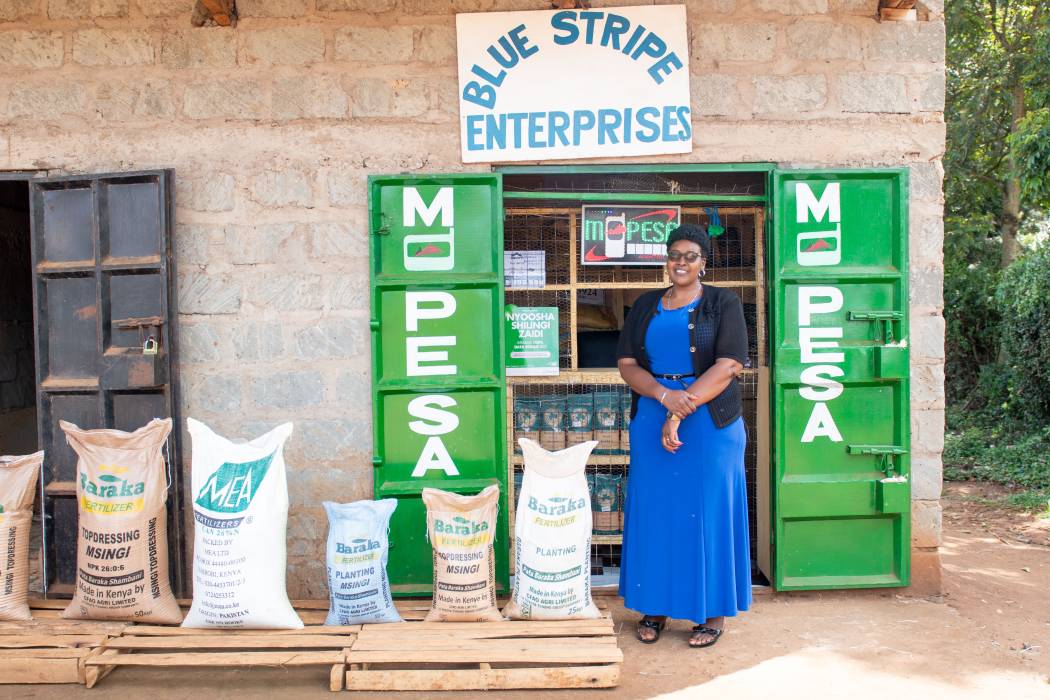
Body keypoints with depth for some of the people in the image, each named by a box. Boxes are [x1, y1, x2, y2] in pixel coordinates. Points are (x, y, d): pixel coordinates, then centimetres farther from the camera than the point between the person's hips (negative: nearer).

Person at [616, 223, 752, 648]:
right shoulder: (646, 306, 11)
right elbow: (626, 364, 4)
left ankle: (713, 612, 15)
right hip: (651, 421, 3)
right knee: (653, 510, 6)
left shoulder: (723, 304, 0)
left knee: (708, 510, 2)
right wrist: (665, 395, -15)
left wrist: (678, 415, -16)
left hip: (710, 422, -3)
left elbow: (727, 366, -11)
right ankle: (654, 608, 18)